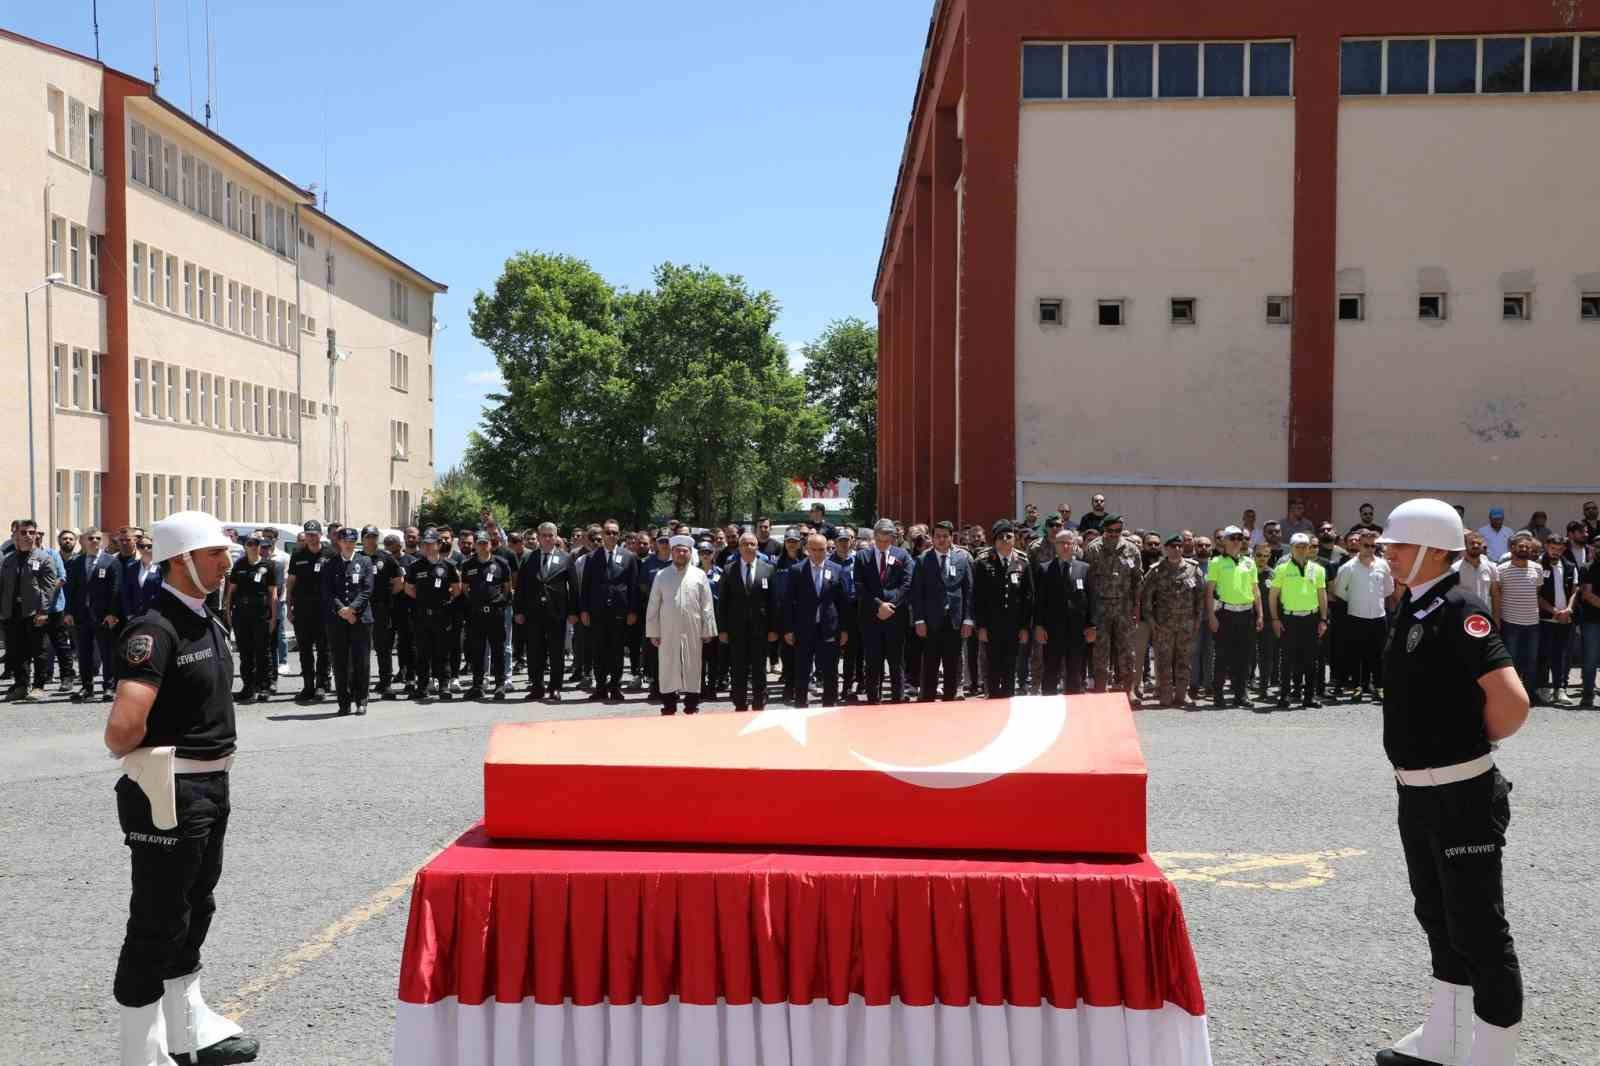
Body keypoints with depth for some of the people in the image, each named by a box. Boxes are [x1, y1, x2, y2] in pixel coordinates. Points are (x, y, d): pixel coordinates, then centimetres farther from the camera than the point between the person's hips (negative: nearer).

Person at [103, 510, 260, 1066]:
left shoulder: (209, 623, 9)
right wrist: (130, 752, -13)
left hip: (211, 788, 10)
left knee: (195, 910, 21)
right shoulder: (155, 630, -22)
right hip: (170, 793, -10)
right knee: (158, 923, 2)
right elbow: (122, 731, -33)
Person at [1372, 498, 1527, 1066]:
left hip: (1461, 795, -10)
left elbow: (1512, 702, -28)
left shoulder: (1461, 611, -19)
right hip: (1418, 790, 10)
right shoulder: (1414, 607, 8)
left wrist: (1473, 743, -10)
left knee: (1477, 929, 1)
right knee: (1437, 917, 21)